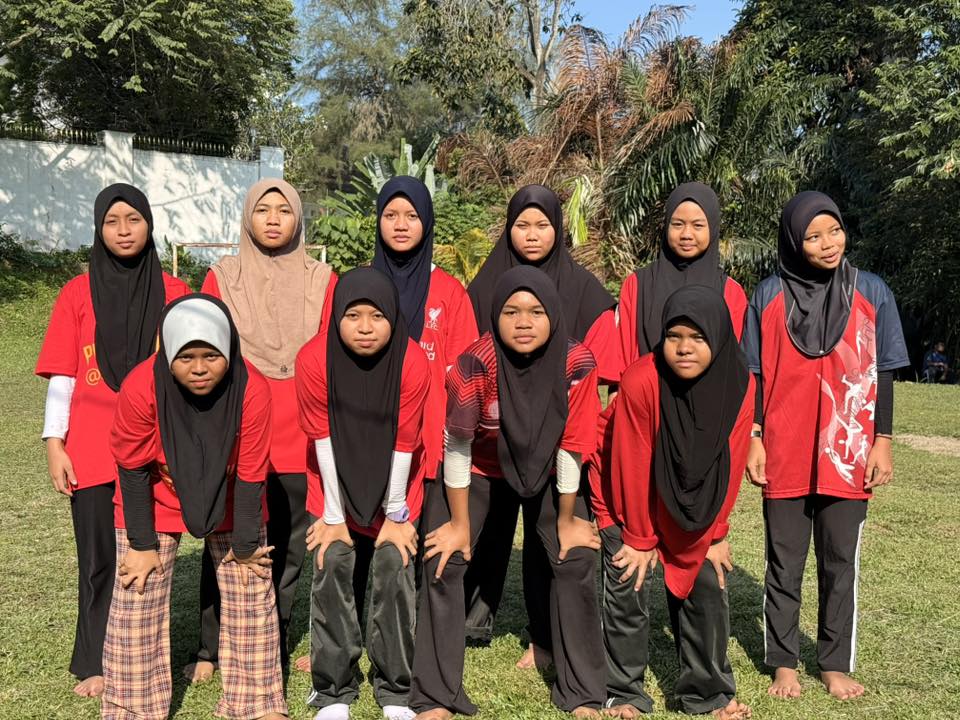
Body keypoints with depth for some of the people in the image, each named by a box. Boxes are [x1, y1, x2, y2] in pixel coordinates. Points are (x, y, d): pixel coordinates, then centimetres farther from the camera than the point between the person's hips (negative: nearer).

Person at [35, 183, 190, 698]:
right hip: (93, 448, 0)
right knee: (99, 557, 7)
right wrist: (54, 443, -3)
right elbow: (62, 377, 3)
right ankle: (96, 664, 20)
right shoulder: (77, 294, 2)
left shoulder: (172, 293, 3)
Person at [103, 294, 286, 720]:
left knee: (251, 599, 5)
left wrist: (245, 544, -9)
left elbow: (250, 474, -18)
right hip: (157, 503, 0)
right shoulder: (141, 387, -30)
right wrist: (142, 544, -9)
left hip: (230, 503, 1)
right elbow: (133, 469, -16)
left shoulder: (252, 389, -29)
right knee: (136, 606, 0)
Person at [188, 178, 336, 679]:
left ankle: (275, 647, 24)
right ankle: (211, 650, 17)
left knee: (287, 547, 9)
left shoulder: (322, 281, 5)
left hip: (299, 438, 1)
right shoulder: (222, 278, 5)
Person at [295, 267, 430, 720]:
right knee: (332, 568, -7)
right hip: (336, 481, 1)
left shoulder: (413, 362, -24)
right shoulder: (314, 359, -22)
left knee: (395, 569, -7)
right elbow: (324, 439, -18)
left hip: (394, 483, 0)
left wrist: (396, 513, -12)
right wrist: (333, 515, -14)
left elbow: (403, 442, -17)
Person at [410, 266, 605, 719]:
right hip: (479, 465, -1)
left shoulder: (576, 363, -27)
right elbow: (457, 443, -20)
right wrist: (459, 523, -12)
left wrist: (566, 521, -8)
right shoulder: (475, 363, -31)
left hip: (544, 469, 1)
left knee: (576, 561, -7)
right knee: (443, 560, -10)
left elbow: (572, 447, -17)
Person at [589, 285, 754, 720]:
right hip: (629, 499, -3)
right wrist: (640, 538, -12)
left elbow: (729, 467, -10)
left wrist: (715, 534, -6)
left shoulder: (739, 385, -19)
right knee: (630, 588, -6)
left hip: (694, 503, 3)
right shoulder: (641, 382, -30)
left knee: (708, 582, 1)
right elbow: (632, 468, -22)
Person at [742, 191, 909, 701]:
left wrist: (883, 441, 1)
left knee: (841, 562, 10)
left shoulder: (872, 293, 1)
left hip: (848, 454, 1)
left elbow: (883, 373, 4)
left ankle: (835, 664, 23)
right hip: (784, 453, 0)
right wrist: (753, 439, -1)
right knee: (784, 562, 8)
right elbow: (755, 374, 3)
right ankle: (784, 664, 20)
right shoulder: (769, 296, -1)